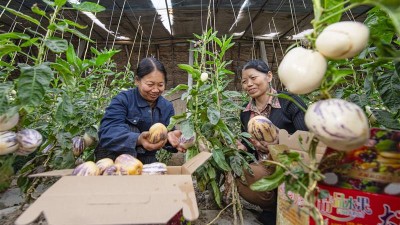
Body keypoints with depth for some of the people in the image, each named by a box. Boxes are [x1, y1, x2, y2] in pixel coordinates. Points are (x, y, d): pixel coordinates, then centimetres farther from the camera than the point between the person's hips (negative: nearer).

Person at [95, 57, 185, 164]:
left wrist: (169, 136, -30)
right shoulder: (122, 100, -15)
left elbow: (167, 133, -5)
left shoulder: (167, 107, -1)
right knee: (129, 130, -28)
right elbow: (107, 132, -29)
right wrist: (138, 139, -48)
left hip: (146, 160, 4)